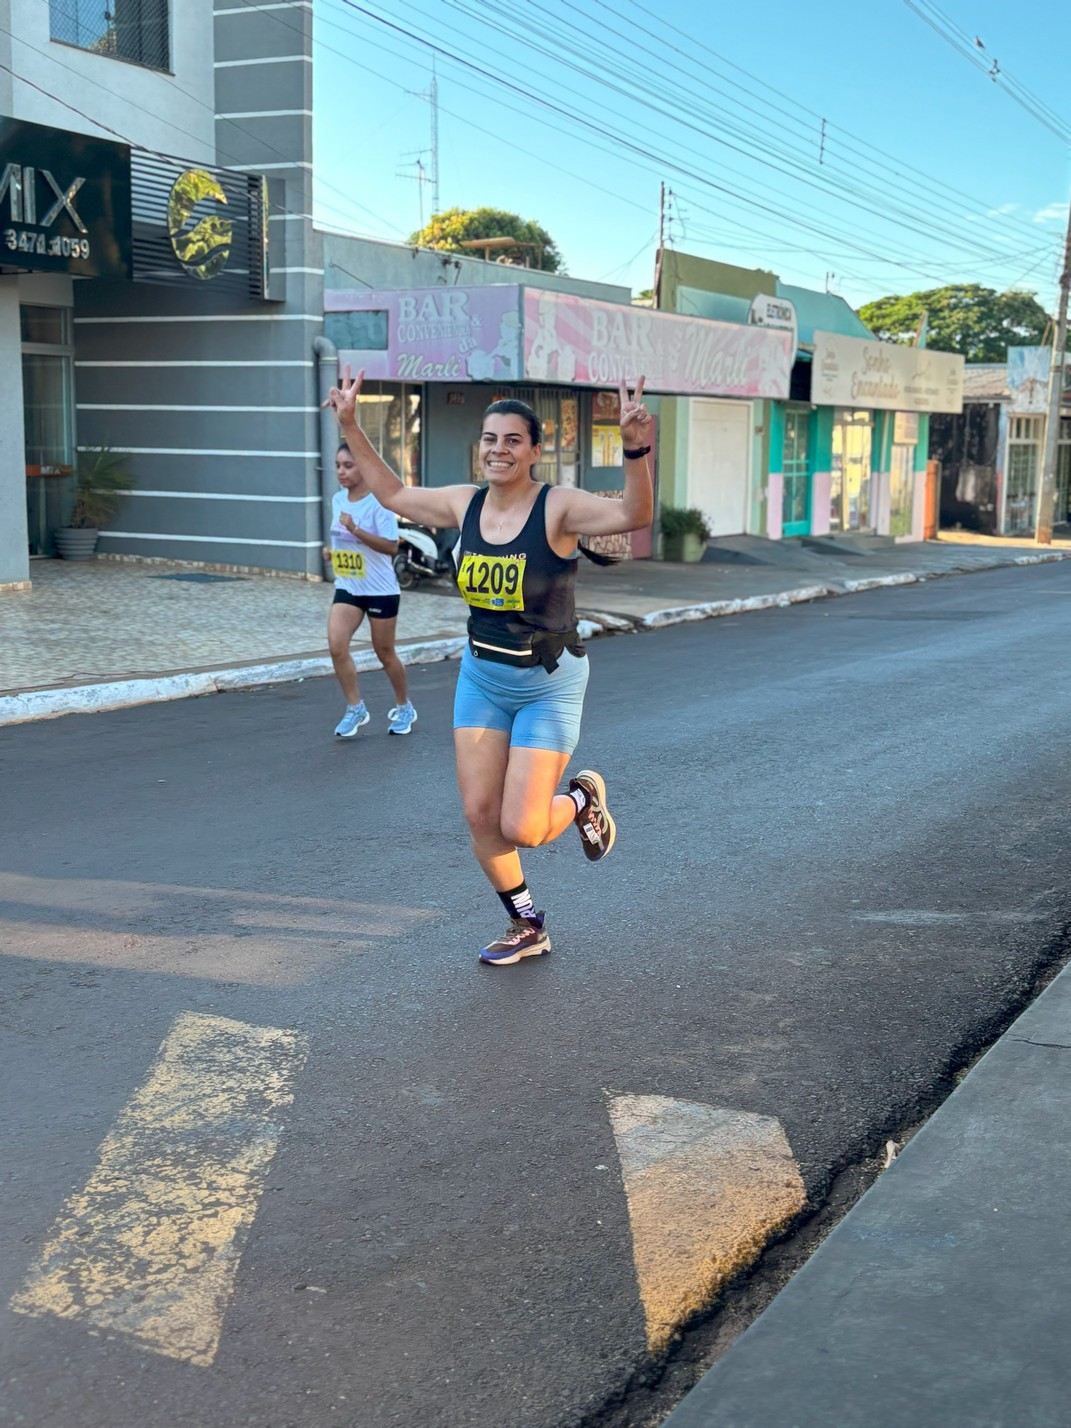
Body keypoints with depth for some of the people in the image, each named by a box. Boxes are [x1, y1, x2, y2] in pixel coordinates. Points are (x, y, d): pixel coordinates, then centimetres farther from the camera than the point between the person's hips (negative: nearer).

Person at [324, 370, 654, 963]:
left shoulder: (558, 507, -17)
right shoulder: (465, 504, -1)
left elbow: (633, 514, -34)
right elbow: (393, 494, 15)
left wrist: (636, 449, -49)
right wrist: (350, 427, 12)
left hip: (549, 686, -6)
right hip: (480, 677, 6)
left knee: (521, 829, -8)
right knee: (480, 814, 5)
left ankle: (584, 798, 27)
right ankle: (527, 929, 26)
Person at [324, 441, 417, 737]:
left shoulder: (378, 502, -16)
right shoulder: (338, 499, 5)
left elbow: (391, 546, -22)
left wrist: (355, 529, -30)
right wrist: (332, 550, 1)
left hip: (380, 590, -5)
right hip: (347, 588, 5)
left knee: (384, 652, 8)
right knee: (336, 646, -13)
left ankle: (404, 708, 30)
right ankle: (355, 708, 2)